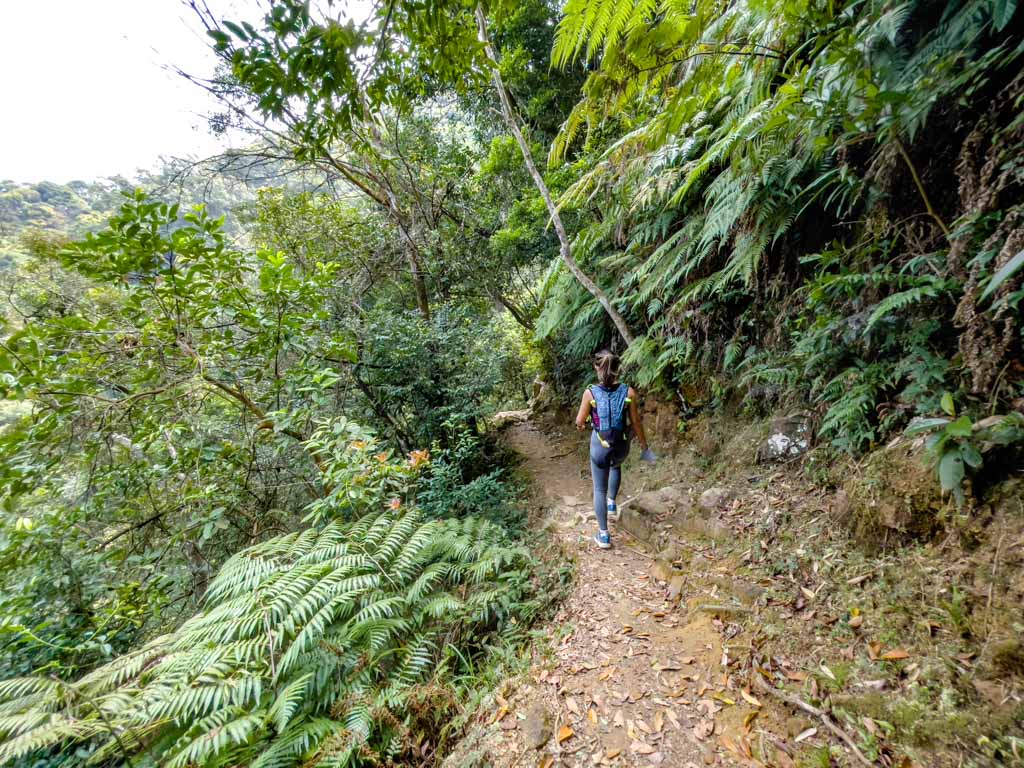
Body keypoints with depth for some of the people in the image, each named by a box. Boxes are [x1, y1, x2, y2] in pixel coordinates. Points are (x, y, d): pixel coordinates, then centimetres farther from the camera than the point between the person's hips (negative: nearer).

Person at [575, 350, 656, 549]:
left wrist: (580, 425, 18)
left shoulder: (590, 393, -15)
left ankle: (603, 535, 16)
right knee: (616, 466, 39)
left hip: (600, 444, -2)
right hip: (622, 444, 2)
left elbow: (580, 421, -7)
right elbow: (636, 422, -4)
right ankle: (612, 503, 45)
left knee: (599, 489, 12)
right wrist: (644, 444, 10)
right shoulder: (628, 392, -12)